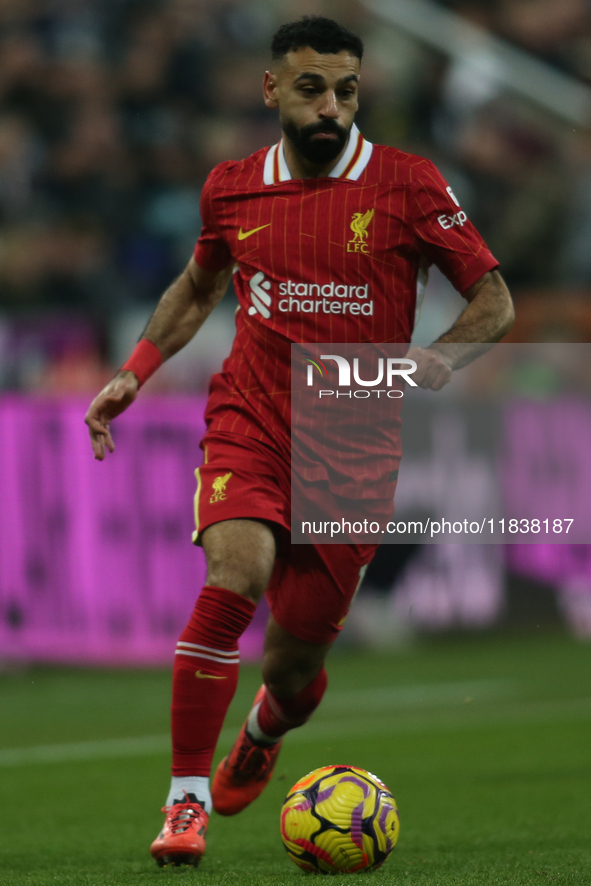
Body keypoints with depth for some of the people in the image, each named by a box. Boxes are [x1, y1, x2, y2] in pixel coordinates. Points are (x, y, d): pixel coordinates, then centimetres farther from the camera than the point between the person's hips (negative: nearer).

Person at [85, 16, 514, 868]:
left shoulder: (405, 184, -3)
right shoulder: (232, 189, 5)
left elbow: (494, 299, 1)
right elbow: (198, 287, 25)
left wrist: (441, 355, -16)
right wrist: (132, 373, 15)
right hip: (249, 421, 1)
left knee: (295, 664, 5)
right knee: (235, 571, -29)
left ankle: (261, 737, 45)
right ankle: (185, 804, -21)